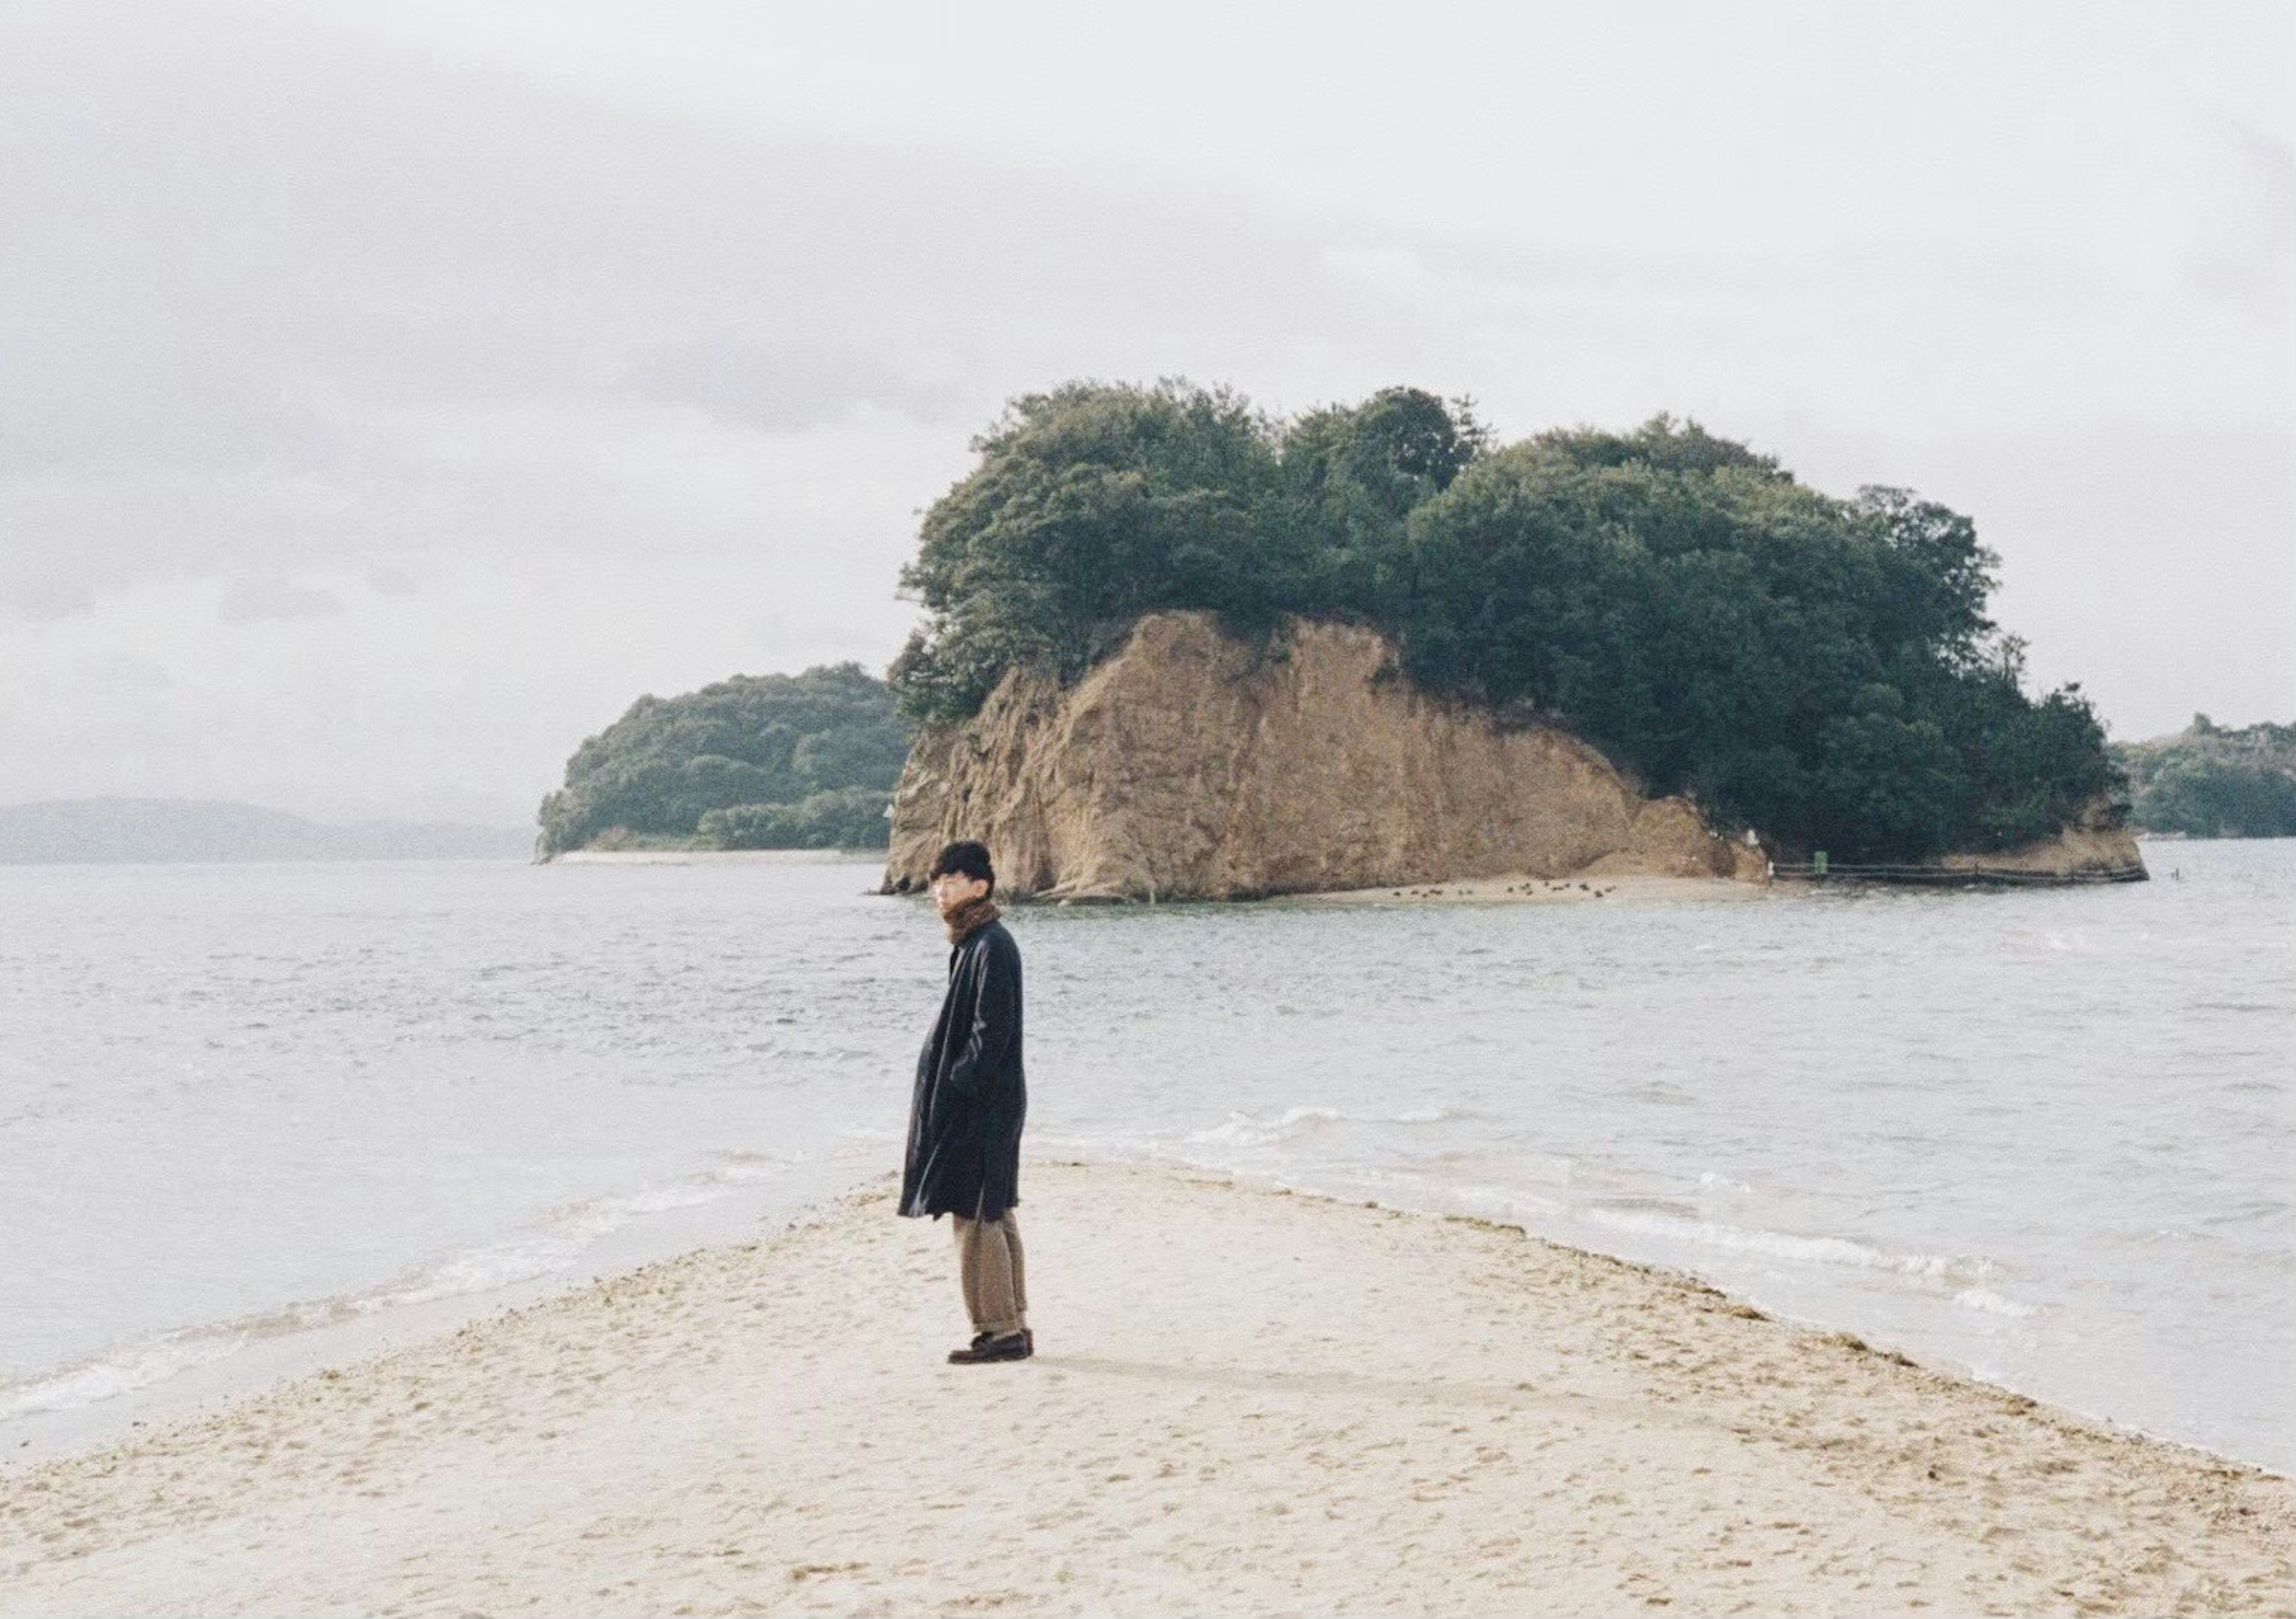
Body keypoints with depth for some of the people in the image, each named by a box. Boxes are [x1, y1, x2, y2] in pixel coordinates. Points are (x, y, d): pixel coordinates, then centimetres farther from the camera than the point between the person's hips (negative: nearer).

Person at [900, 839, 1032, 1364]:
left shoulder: (992, 947, -16)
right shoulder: (972, 944, 15)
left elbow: (992, 1032, -21)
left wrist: (955, 1087, -20)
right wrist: (946, 1090, 15)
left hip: (982, 1105, -10)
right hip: (977, 1103, 10)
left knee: (976, 1217, -8)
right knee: (993, 1217, 12)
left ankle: (1001, 1331, -4)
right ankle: (1013, 1326, 17)